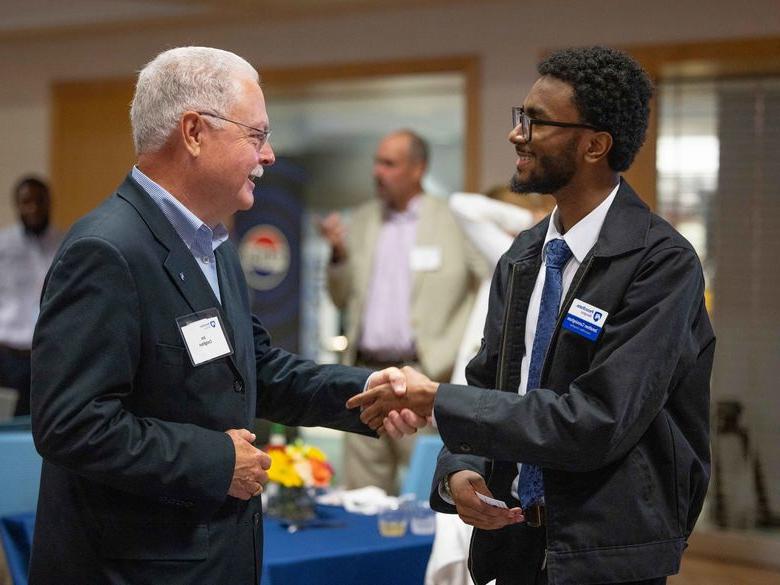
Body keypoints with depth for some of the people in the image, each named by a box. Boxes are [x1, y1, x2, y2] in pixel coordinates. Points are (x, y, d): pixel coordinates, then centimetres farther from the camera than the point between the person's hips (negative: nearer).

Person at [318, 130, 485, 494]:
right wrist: (339, 254, -1)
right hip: (366, 371, 5)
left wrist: (453, 348, -5)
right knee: (363, 497, 5)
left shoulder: (452, 221, 0)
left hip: (423, 374, -5)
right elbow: (344, 299, 16)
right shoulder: (363, 221, 14)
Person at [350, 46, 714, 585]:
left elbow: (597, 423, -23)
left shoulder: (664, 263, -17)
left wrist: (437, 400, -19)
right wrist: (457, 471, -10)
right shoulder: (522, 257, 7)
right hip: (515, 537, 6)